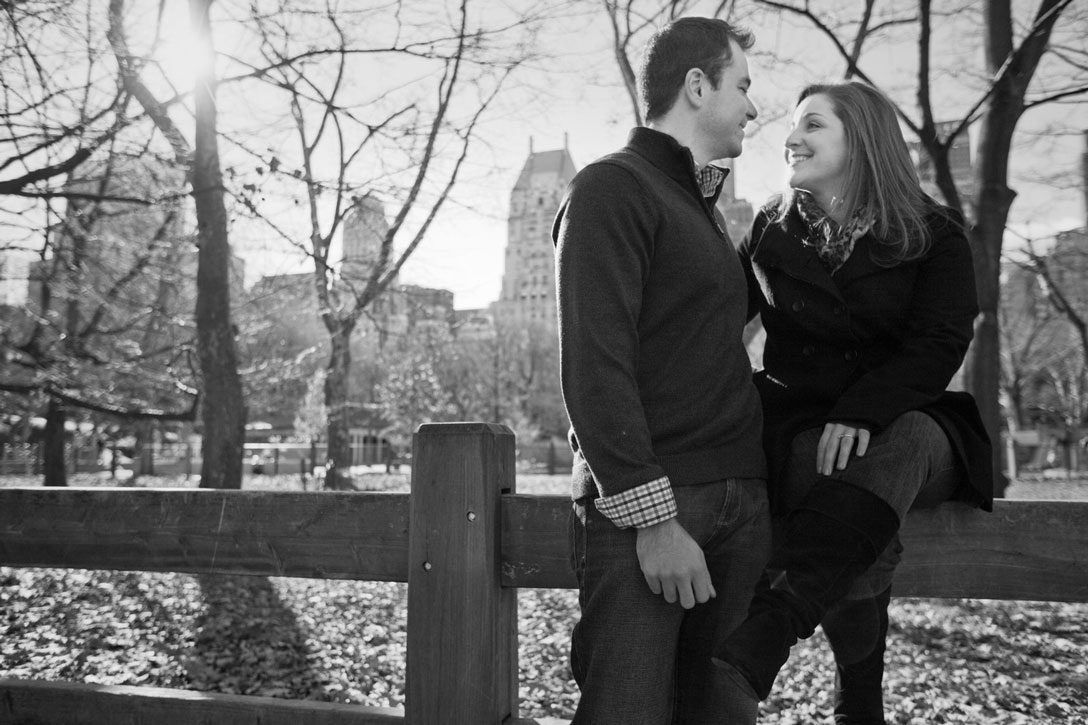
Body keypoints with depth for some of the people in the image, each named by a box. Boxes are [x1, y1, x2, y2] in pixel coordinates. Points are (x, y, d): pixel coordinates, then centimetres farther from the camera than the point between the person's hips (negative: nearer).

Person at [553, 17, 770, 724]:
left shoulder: (705, 206, 22)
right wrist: (653, 516, -19)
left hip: (741, 505, 8)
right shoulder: (612, 187, -4)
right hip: (648, 506, -7)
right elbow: (594, 366, -14)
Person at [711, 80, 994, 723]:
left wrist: (862, 413, -25)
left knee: (898, 446, -38)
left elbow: (938, 349, -7)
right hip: (797, 424, 1)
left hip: (900, 423, -1)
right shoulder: (772, 231, 12)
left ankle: (752, 653, -50)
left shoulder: (935, 236, 4)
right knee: (862, 548, -31)